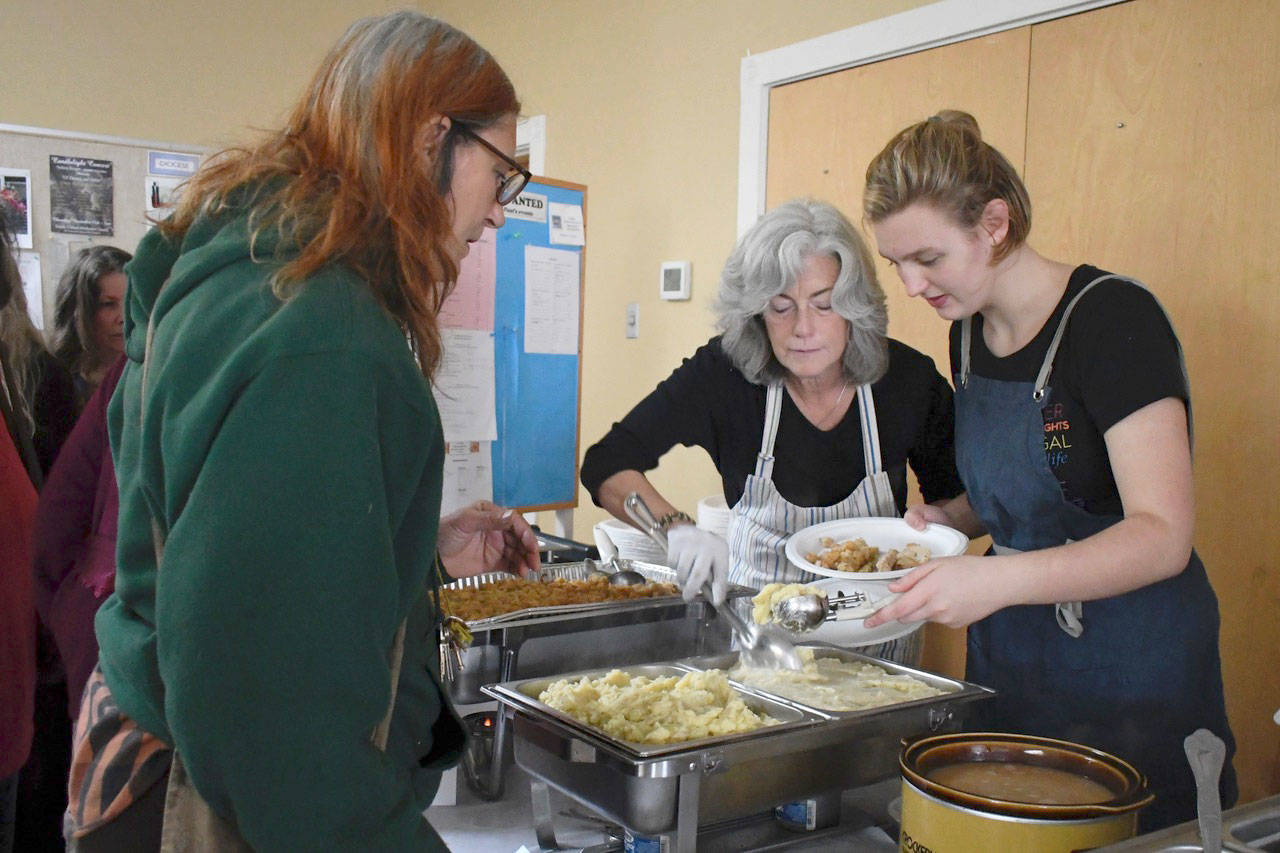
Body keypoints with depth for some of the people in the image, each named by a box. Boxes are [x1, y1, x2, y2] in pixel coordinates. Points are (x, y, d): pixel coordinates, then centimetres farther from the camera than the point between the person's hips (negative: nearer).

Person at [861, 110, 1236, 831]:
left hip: (1130, 675, -7)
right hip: (1007, 663, 7)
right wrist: (946, 519, -2)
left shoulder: (1114, 317, -18)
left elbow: (1162, 535, -25)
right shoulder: (969, 332, 4)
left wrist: (996, 580, -36)